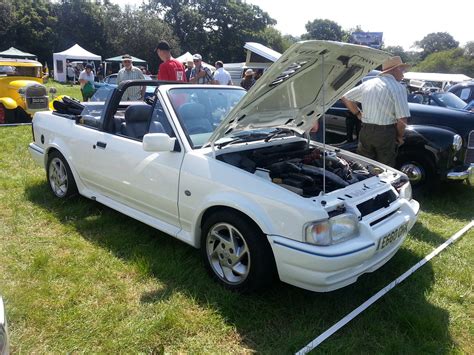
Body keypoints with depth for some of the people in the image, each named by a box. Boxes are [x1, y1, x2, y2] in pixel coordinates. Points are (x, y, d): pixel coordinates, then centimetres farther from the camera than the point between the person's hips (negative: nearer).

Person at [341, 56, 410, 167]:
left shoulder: (367, 84, 10)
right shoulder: (398, 88, -8)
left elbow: (345, 97, 20)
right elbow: (402, 119, -14)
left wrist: (358, 114, 22)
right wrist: (399, 136, 2)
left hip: (365, 132, 5)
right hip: (385, 133, -5)